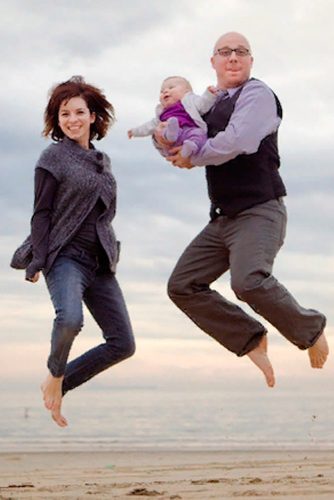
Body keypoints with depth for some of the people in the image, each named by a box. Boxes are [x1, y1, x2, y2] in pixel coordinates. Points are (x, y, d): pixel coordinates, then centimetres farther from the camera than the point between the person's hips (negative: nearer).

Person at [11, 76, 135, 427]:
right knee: (70, 319, -35)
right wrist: (36, 262, -13)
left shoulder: (101, 161, 18)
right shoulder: (54, 157, 1)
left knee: (123, 344, -1)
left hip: (100, 262, 7)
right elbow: (41, 213, -4)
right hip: (65, 257, -6)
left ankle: (59, 385, 13)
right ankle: (55, 374, -4)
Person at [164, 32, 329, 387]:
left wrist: (192, 158, -8)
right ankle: (250, 340, 10)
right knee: (182, 286, 2)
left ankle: (311, 330, -6)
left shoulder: (256, 94, -8)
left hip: (259, 212, -8)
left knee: (248, 281, -30)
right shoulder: (212, 105, 16)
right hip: (223, 218, 9)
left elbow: (236, 141, -23)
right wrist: (165, 138, -2)